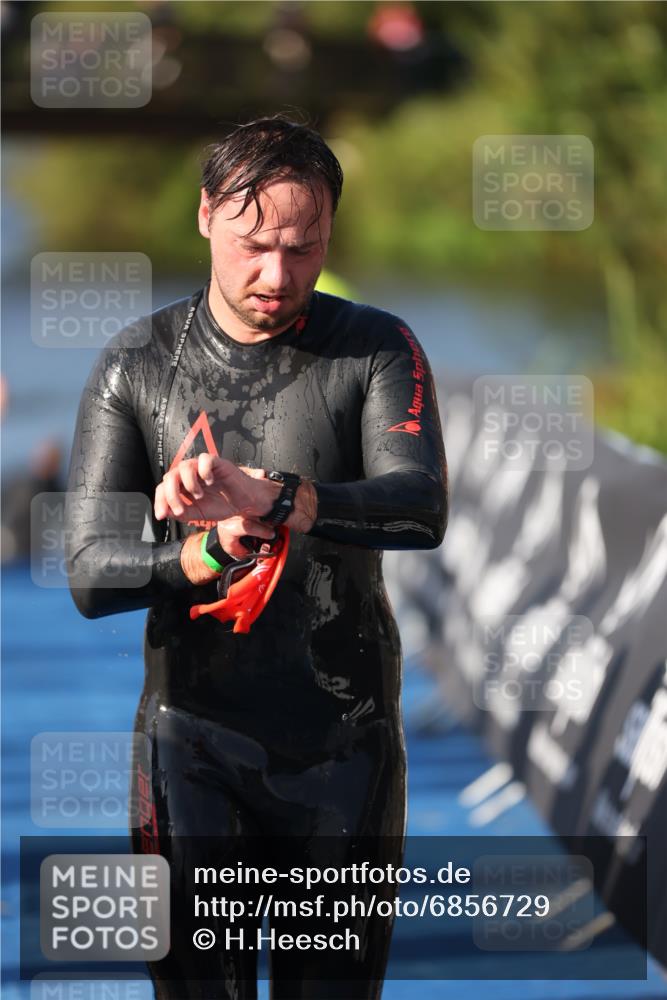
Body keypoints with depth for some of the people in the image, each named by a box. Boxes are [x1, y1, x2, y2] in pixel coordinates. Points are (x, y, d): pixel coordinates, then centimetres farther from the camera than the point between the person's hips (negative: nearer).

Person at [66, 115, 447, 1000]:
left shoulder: (377, 351, 0)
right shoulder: (136, 369, 2)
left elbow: (421, 509, -18)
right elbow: (90, 573, -5)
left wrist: (269, 497, -34)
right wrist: (209, 551, -25)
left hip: (345, 740, 0)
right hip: (193, 735, 0)